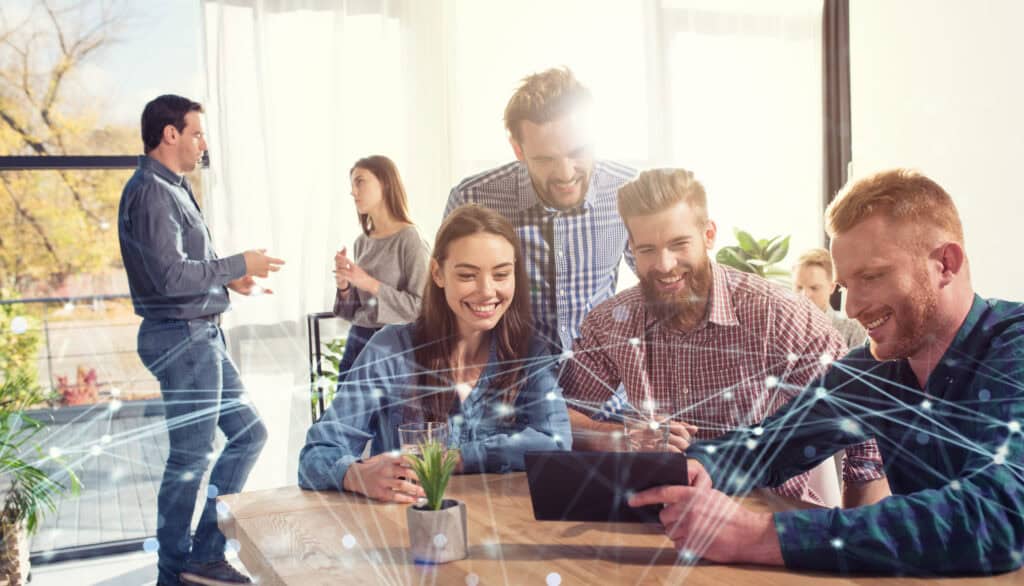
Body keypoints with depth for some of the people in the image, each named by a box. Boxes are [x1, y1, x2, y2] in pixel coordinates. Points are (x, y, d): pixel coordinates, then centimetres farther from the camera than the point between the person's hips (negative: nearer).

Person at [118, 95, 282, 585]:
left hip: (201, 335, 10)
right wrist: (239, 264, -14)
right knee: (192, 457, -1)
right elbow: (171, 276, -23)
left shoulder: (172, 188, 16)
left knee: (248, 432, 14)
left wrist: (228, 279, 10)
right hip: (181, 338, -10)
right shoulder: (151, 192, -15)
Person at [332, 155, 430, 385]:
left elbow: (421, 306, -16)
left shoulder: (409, 239, -11)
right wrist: (344, 286, -5)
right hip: (357, 342, 6)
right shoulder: (362, 242, 8)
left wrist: (371, 284, -18)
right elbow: (356, 309, 15)